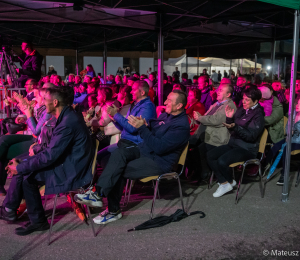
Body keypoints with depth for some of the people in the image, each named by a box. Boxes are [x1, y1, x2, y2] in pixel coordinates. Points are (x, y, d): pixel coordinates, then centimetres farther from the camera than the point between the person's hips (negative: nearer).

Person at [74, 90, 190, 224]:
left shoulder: (182, 126, -18)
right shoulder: (166, 115, 11)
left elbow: (159, 147, -26)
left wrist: (142, 128, -26)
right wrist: (145, 125, -5)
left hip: (159, 162, -8)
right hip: (144, 150, 8)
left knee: (118, 171, -23)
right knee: (120, 152, -20)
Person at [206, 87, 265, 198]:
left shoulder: (258, 115, -8)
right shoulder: (241, 110, 11)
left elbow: (251, 136, -19)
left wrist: (235, 127, -30)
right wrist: (229, 118, -3)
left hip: (247, 149, -8)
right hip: (233, 144, 8)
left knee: (222, 161, -28)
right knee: (210, 155, -10)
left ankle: (230, 182, 3)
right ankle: (224, 182, -7)